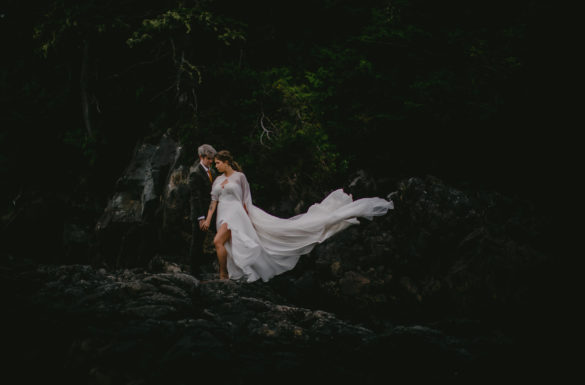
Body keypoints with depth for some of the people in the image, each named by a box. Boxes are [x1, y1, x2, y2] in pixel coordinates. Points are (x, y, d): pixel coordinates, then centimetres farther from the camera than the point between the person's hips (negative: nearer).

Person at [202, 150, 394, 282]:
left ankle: (223, 274, -14)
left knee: (218, 241, -25)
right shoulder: (217, 180, 16)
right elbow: (213, 202, 16)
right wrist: (208, 219, 6)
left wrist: (247, 219, -3)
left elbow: (246, 200, 1)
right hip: (223, 217, 7)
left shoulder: (239, 176, -1)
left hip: (236, 214, -7)